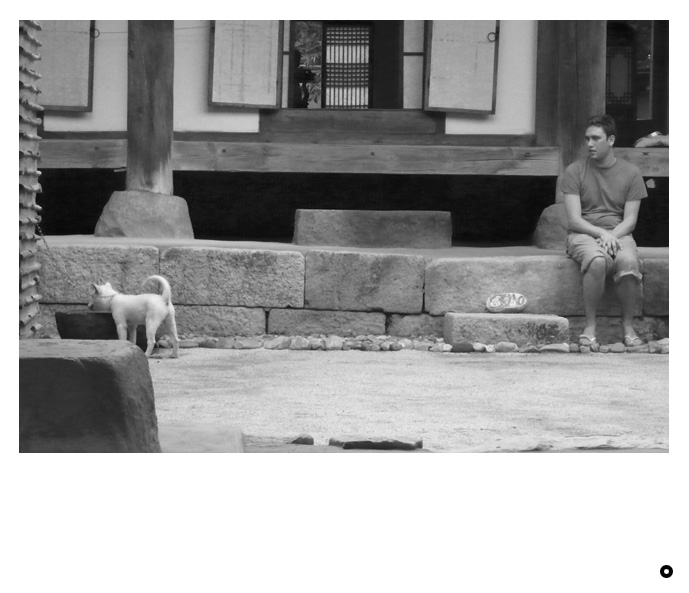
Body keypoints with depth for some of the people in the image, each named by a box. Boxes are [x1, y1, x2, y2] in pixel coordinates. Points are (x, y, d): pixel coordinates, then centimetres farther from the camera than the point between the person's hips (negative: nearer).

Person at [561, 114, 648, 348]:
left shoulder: (630, 173, 7)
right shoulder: (575, 171, 3)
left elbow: (630, 220, 3)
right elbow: (574, 219, -3)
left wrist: (612, 236, -17)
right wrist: (601, 233, -19)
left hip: (619, 233, 1)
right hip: (584, 234, -1)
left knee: (628, 261, -34)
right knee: (597, 261, -37)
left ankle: (628, 326, -16)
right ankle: (590, 326, -24)